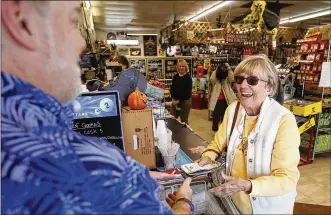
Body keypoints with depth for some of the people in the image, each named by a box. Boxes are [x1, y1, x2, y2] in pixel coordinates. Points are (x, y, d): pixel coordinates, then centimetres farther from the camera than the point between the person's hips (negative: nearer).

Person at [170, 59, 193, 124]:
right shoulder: (175, 77, 6)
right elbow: (172, 88, 8)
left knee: (184, 120, 5)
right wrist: (173, 99, -6)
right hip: (175, 100, 5)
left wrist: (179, 101, -15)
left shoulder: (188, 78, -9)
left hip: (185, 101, -5)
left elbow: (188, 92, -15)